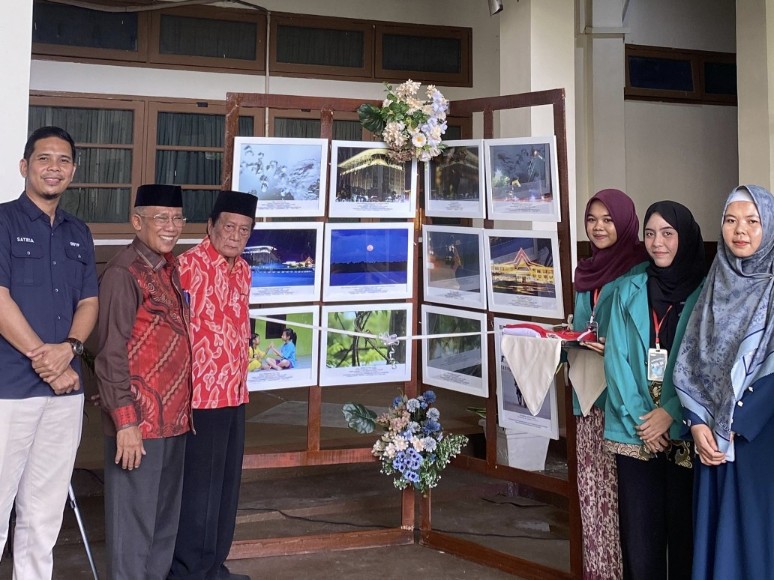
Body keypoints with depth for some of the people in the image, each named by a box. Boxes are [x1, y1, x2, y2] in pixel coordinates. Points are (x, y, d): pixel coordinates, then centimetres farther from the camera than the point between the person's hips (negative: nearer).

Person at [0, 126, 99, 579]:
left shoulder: (79, 234, 13)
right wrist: (44, 360, -11)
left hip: (66, 389, 5)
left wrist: (68, 348, -9)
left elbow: (89, 302, 11)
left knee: (45, 511, 12)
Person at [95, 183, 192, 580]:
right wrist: (125, 421, -19)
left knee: (165, 518, 18)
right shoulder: (124, 273, -14)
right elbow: (111, 354, -17)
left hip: (173, 417, 8)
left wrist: (183, 408, 15)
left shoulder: (169, 269, 11)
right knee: (134, 523, 3)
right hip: (139, 420, -8)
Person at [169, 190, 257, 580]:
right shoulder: (190, 265, -14)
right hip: (201, 394, -8)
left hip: (235, 394, 8)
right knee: (199, 486, 2)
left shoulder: (243, 270, 11)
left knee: (227, 484, 15)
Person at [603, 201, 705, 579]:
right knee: (639, 530, 3)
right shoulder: (628, 291, 7)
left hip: (684, 431, -1)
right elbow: (616, 359, 1)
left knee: (683, 527, 7)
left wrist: (670, 413, -13)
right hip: (634, 431, 1)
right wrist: (639, 416, -9)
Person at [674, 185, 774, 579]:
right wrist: (698, 422, -7)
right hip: (712, 435, 4)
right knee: (716, 528, 10)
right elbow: (689, 360, 5)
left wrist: (737, 427, -14)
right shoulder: (714, 285, 9)